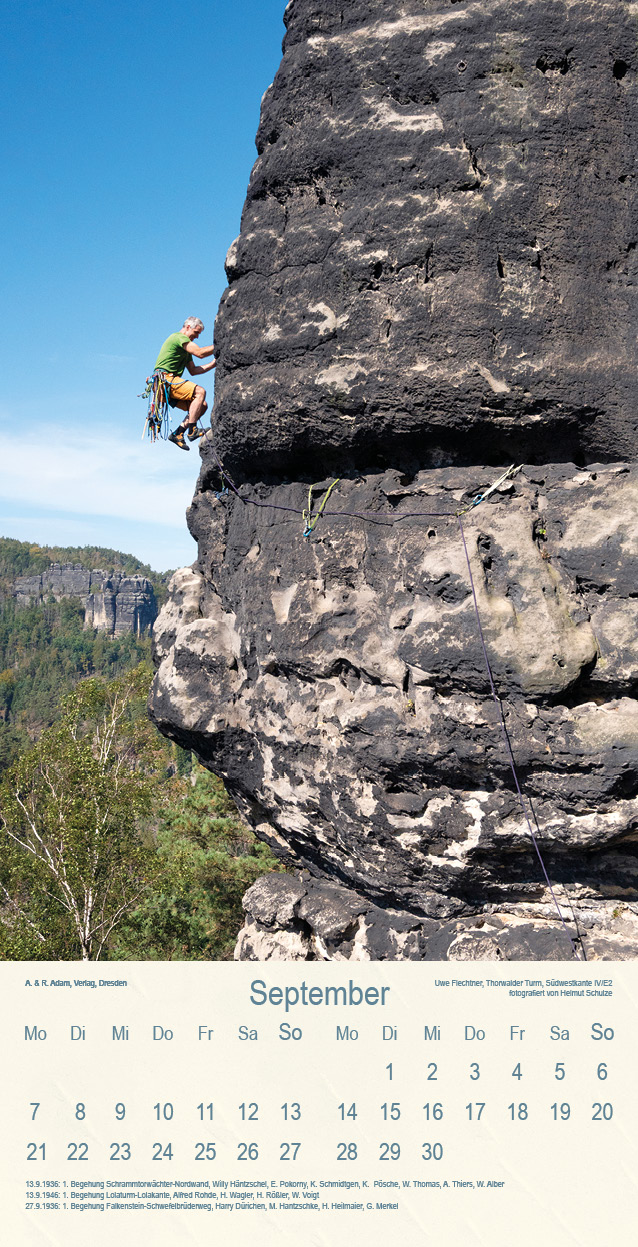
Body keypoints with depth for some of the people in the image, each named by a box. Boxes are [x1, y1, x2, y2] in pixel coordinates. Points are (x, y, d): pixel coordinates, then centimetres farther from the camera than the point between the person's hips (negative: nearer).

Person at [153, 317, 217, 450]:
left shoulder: (185, 346, 28)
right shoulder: (179, 337, -4)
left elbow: (193, 370, 24)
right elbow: (199, 353, -16)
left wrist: (213, 364, 14)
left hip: (170, 381, 10)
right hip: (165, 378, -10)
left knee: (203, 405, 2)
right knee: (200, 392, -23)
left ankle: (177, 433, -4)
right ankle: (192, 430, -26)